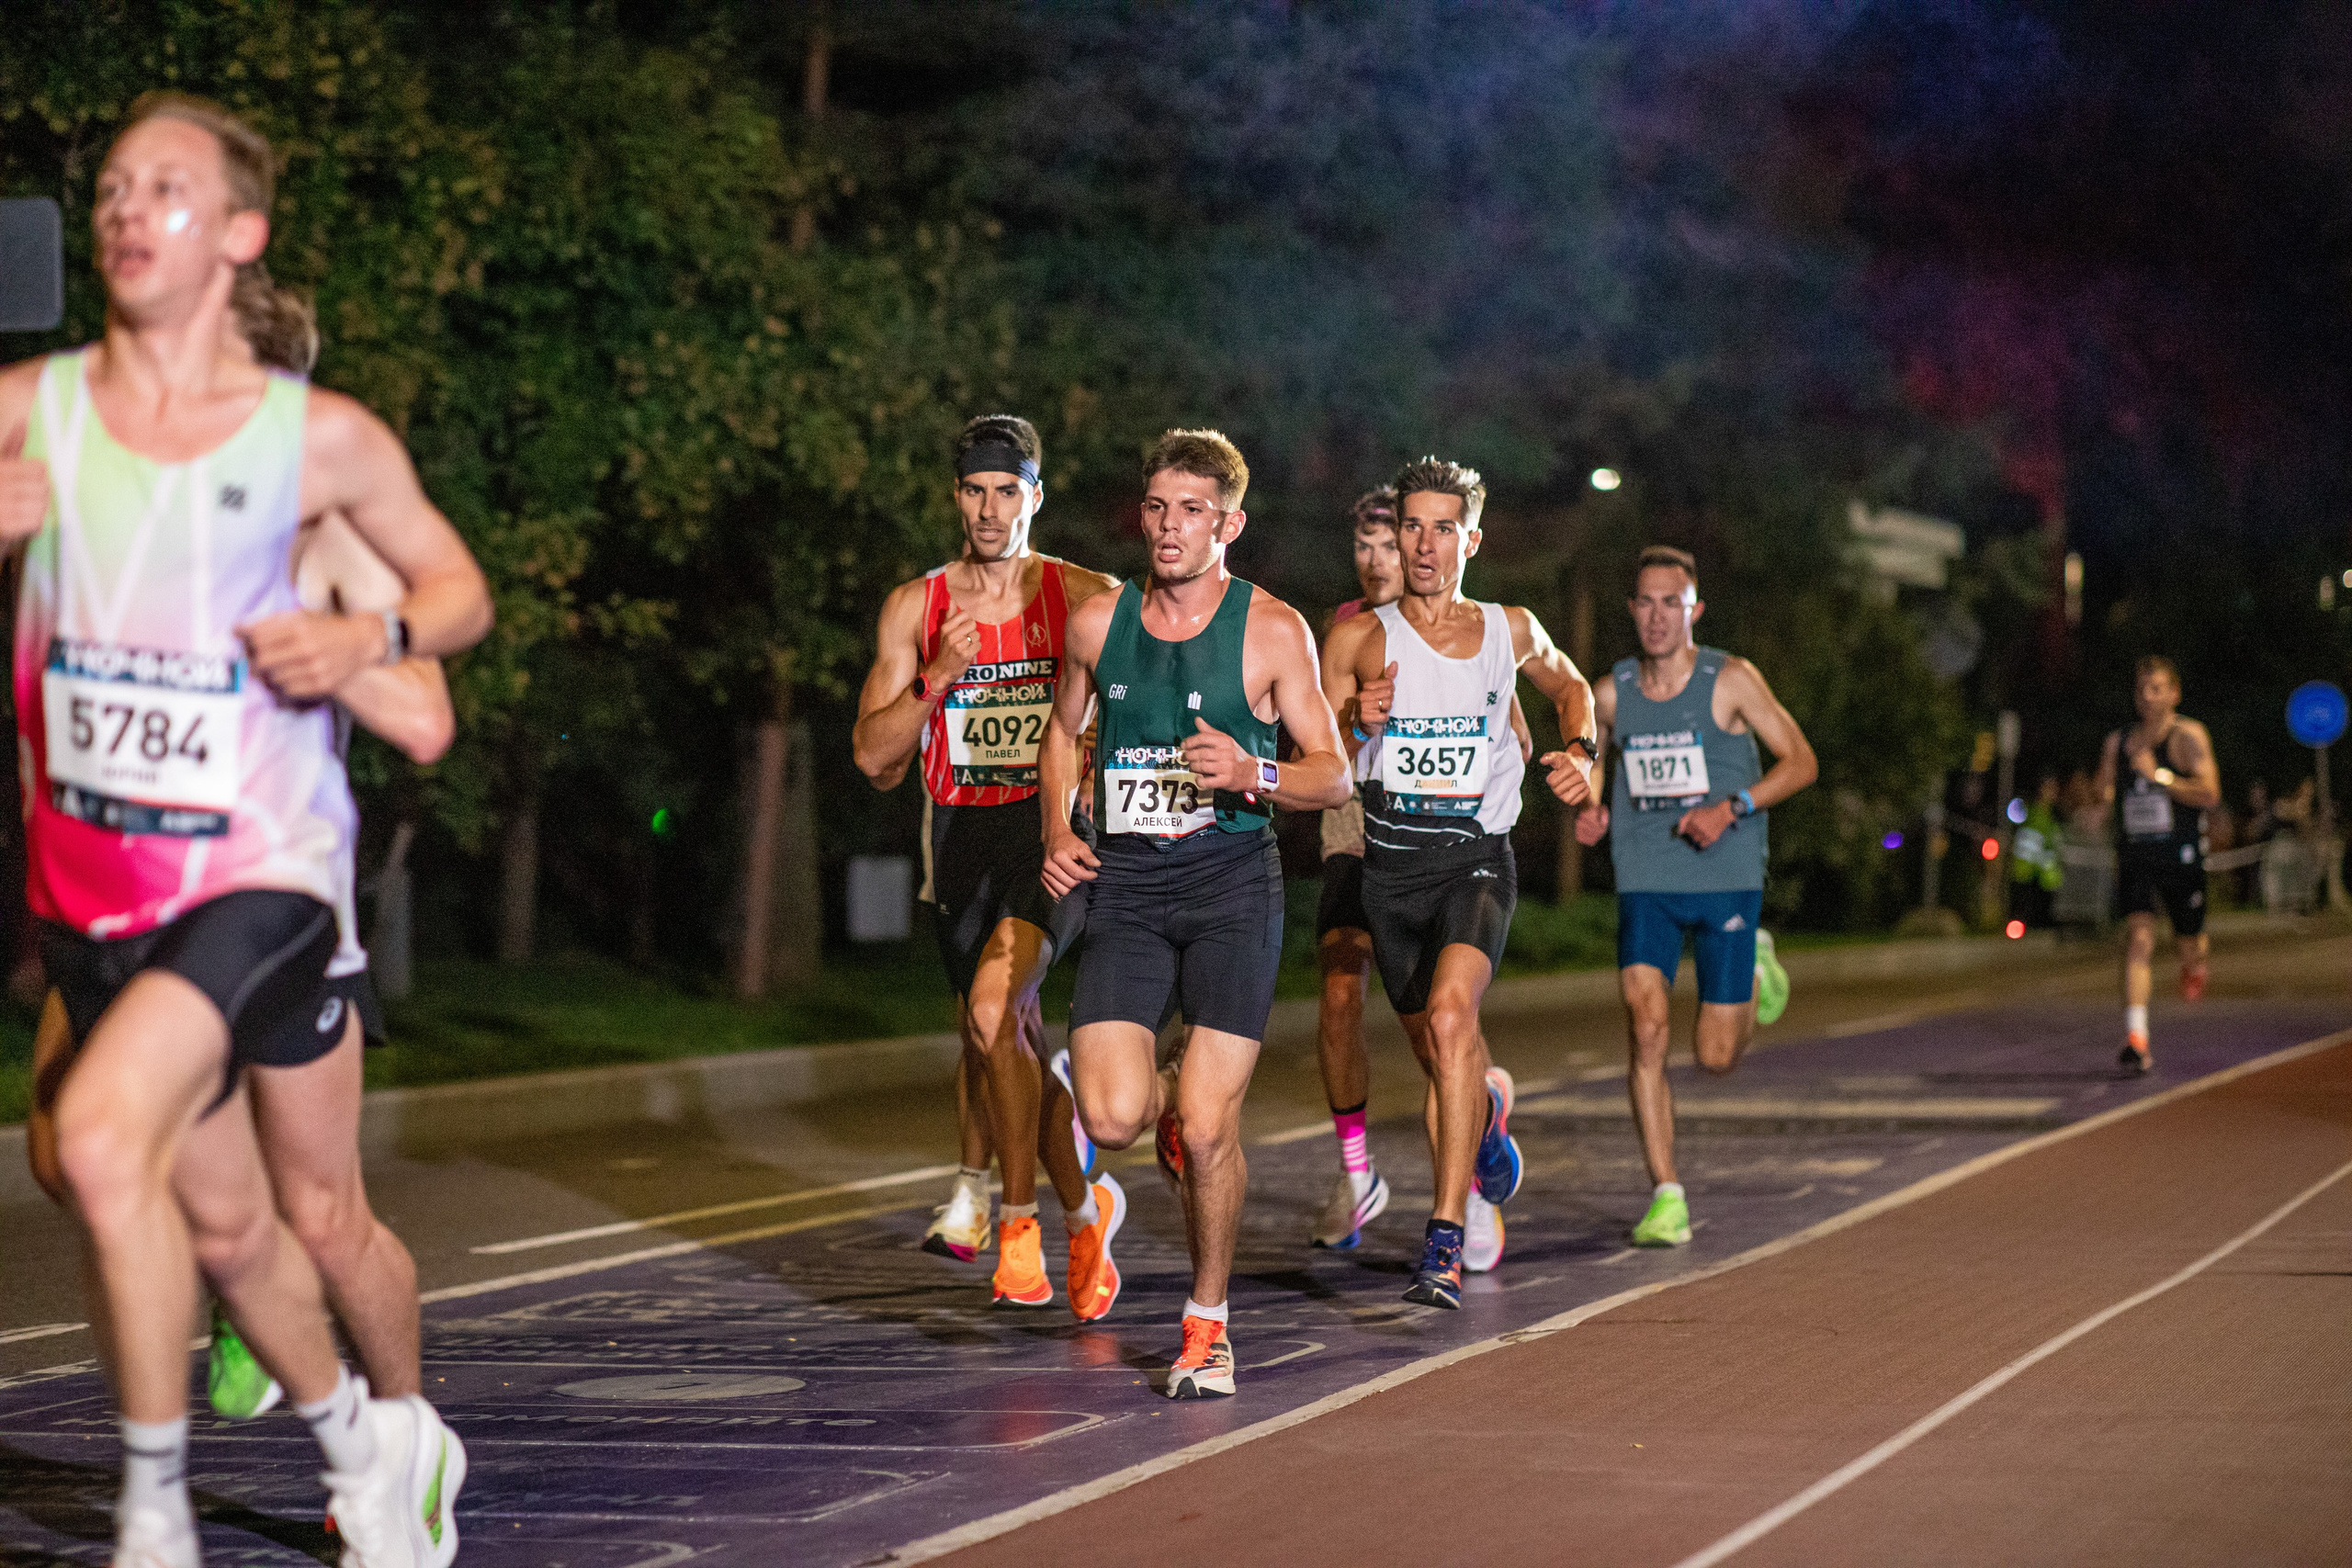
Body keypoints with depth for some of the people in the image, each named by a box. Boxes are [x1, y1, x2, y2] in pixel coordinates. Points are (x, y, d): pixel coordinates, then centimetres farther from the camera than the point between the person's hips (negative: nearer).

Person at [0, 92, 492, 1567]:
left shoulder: (319, 436, -5)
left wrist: (371, 635, -13)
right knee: (220, 1219, 16)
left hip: (258, 870, -4)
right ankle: (369, 1442, 43)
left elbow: (461, 587, 8)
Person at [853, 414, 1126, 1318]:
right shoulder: (916, 607, 6)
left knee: (992, 1010, -25)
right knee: (1012, 1040, 9)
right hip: (962, 834, 4)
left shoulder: (1086, 599, 0)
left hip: (1054, 832, -4)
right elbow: (875, 758, 3)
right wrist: (938, 679, -11)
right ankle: (1085, 1208, 31)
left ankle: (1019, 1219, -13)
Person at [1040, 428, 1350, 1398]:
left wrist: (1255, 775, -20)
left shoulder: (1272, 630, -2)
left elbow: (1334, 775, 1)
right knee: (1111, 1120, -13)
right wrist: (1057, 832, 7)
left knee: (1208, 1129, -8)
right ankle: (1168, 1103, 26)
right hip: (1124, 887, 2)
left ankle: (1207, 1323, 13)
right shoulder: (1098, 623, 6)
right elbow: (1064, 731, 23)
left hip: (1231, 885, -2)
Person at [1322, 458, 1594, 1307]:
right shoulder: (1360, 639, 1)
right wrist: (1355, 721, -21)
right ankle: (1491, 1105, 54)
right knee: (1439, 1057, 14)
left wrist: (1581, 751, 7)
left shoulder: (1510, 630, 5)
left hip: (1476, 860, -2)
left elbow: (1568, 684, 26)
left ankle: (1446, 1240, -30)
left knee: (1449, 1016, -27)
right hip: (1391, 867, 2)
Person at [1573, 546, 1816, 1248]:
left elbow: (1800, 761, -2)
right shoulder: (1611, 695, 3)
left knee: (1717, 1056, 2)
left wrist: (1732, 808, -16)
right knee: (1645, 1026, -18)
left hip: (1726, 879, -2)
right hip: (1646, 882, 2)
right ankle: (1666, 1196, -11)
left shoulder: (1730, 681, -6)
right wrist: (1595, 813, 0)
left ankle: (1753, 968, 37)